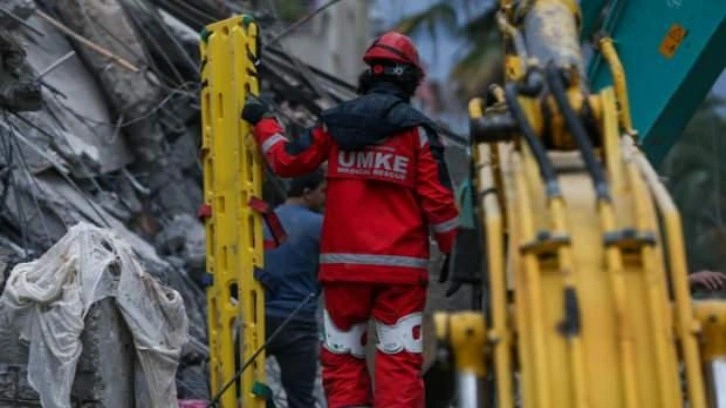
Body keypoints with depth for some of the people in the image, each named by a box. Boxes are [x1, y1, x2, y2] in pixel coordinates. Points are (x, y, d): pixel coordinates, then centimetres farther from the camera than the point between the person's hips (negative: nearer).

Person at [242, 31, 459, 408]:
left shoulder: (334, 122, 6)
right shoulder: (417, 129, -2)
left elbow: (286, 160, 15)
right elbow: (437, 199, -4)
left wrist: (263, 122, 31)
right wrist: (454, 251, 6)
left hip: (343, 262, 2)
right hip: (400, 265, -2)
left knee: (342, 356, 10)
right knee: (399, 360, -1)